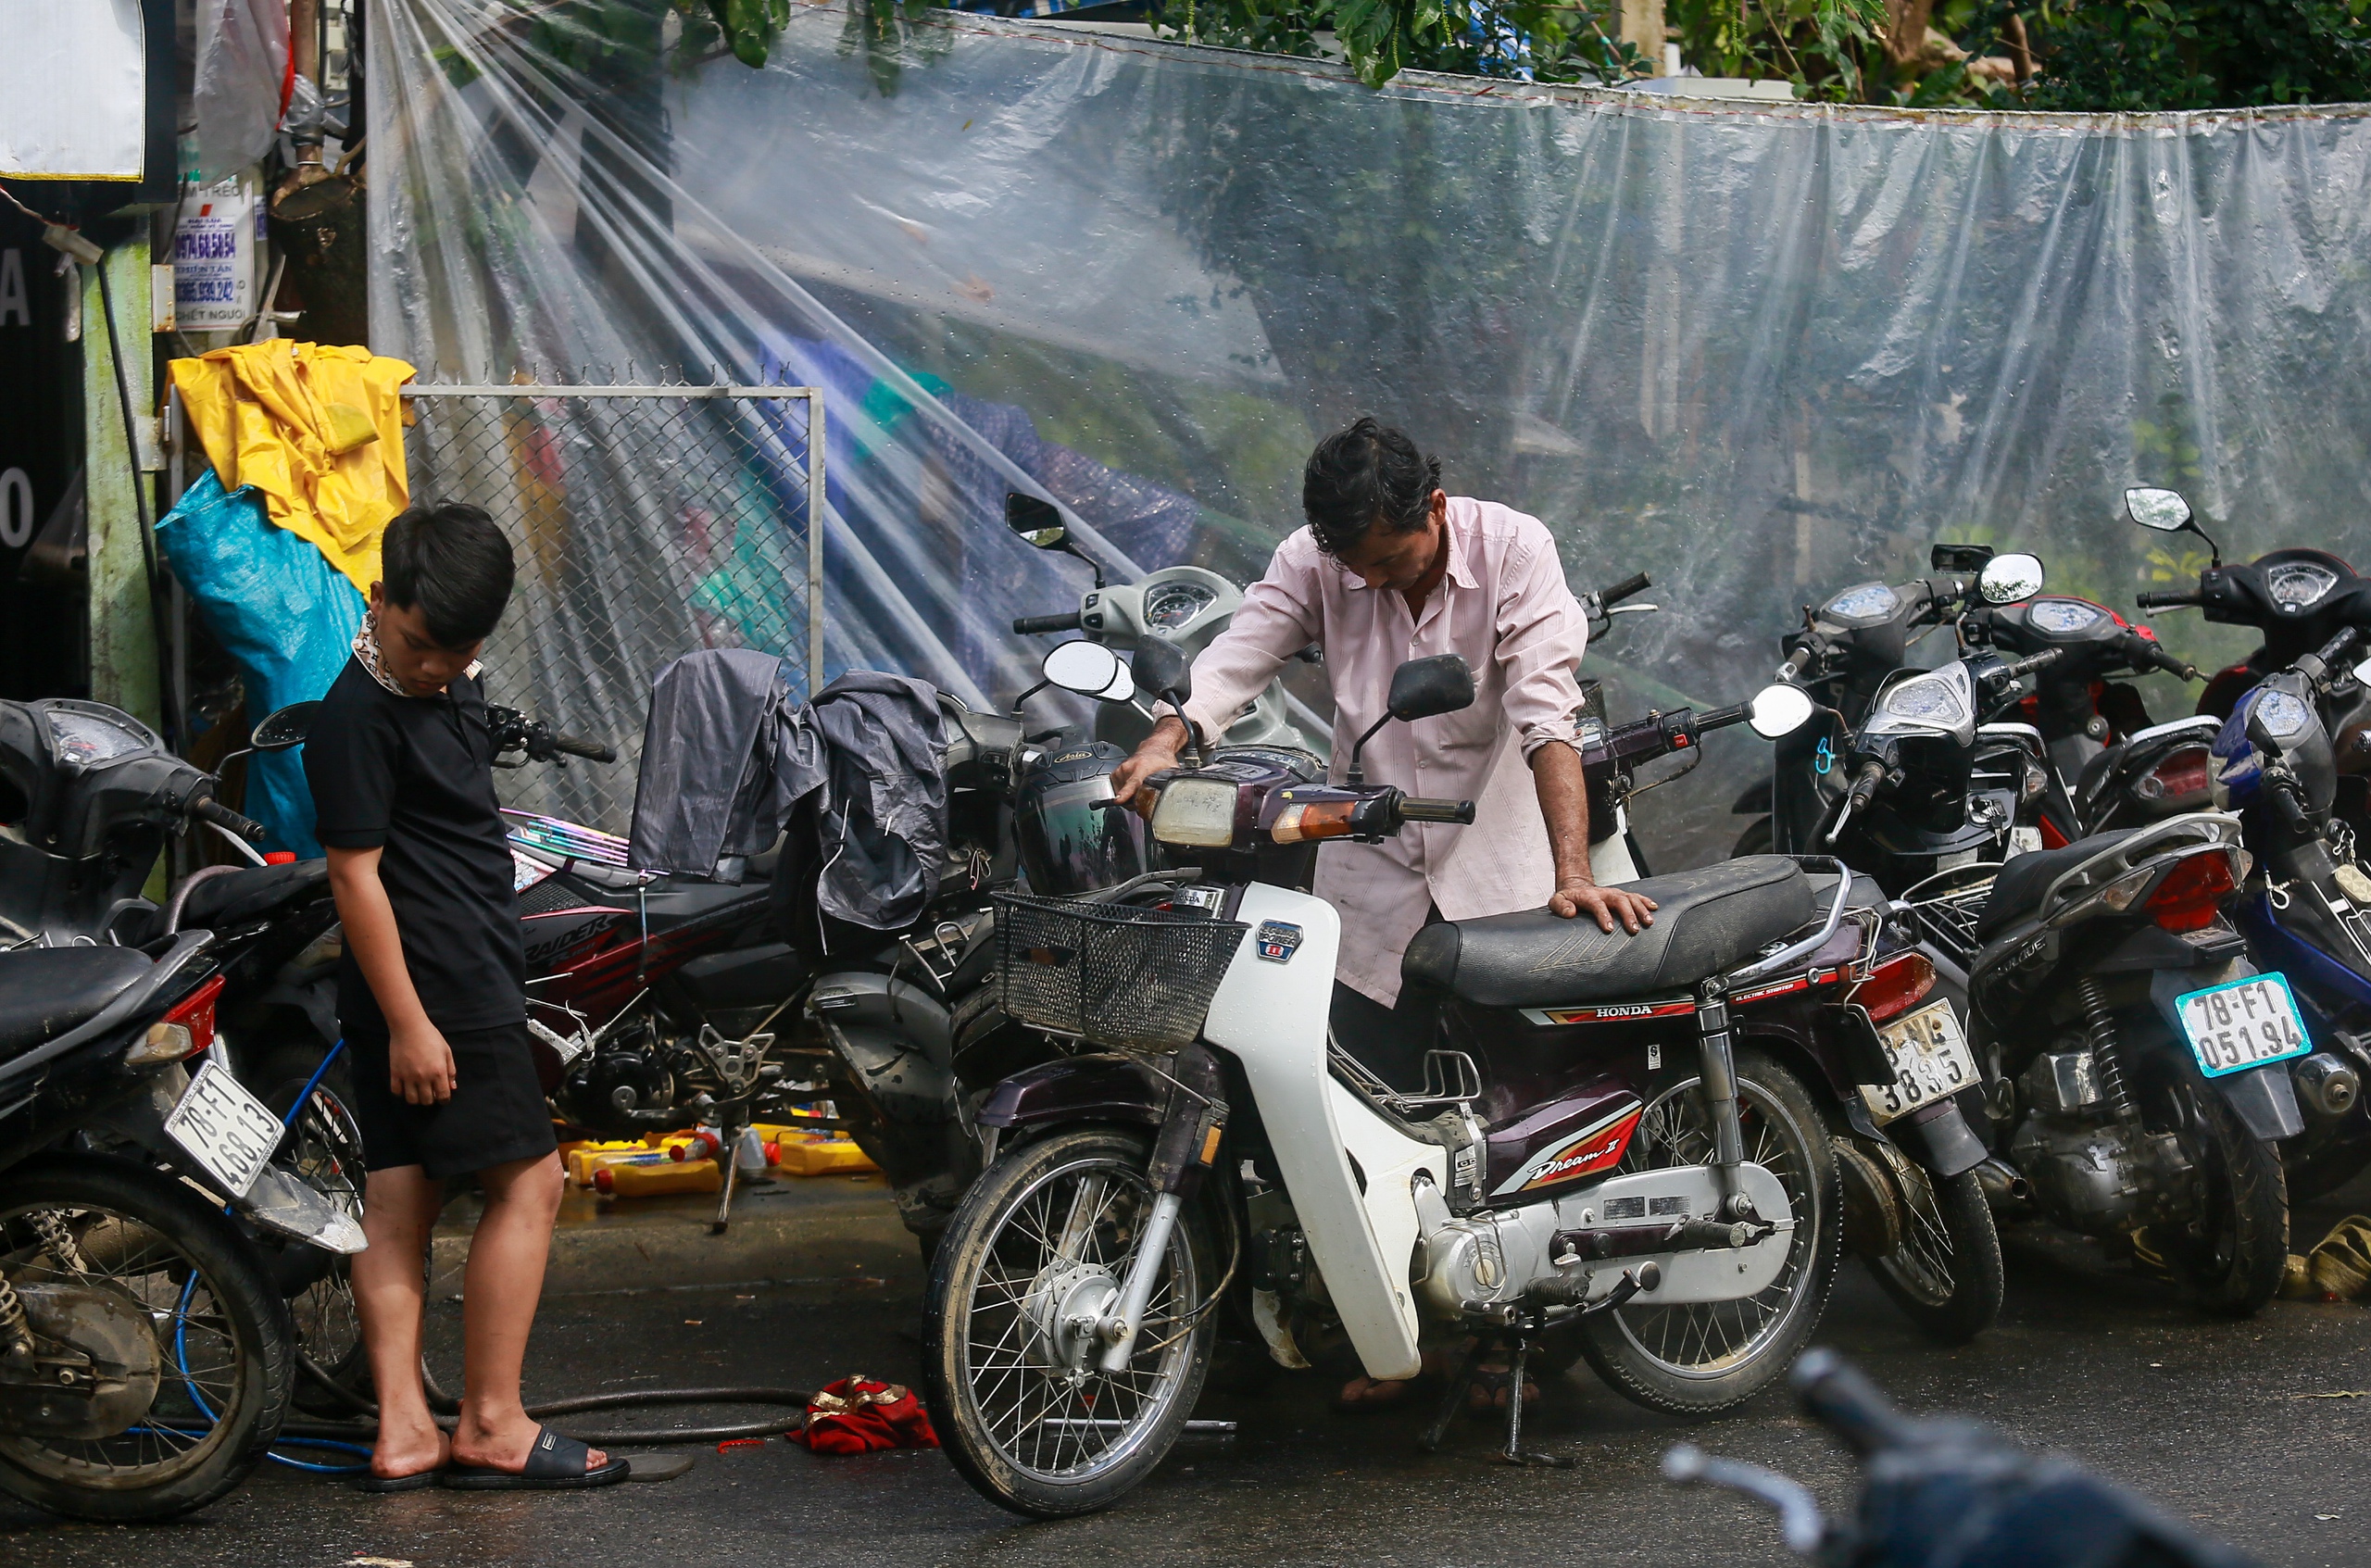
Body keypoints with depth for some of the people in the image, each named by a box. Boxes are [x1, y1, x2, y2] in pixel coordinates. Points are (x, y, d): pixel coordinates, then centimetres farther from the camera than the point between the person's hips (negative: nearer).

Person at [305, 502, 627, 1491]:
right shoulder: (358, 715, -16)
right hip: (437, 992, -9)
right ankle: (491, 1426, -1)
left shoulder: (452, 683, 12)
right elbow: (356, 872, -18)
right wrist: (407, 1021, -19)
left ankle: (403, 1431, 8)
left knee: (399, 1195, 6)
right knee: (527, 1183, -5)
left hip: (425, 998, 9)